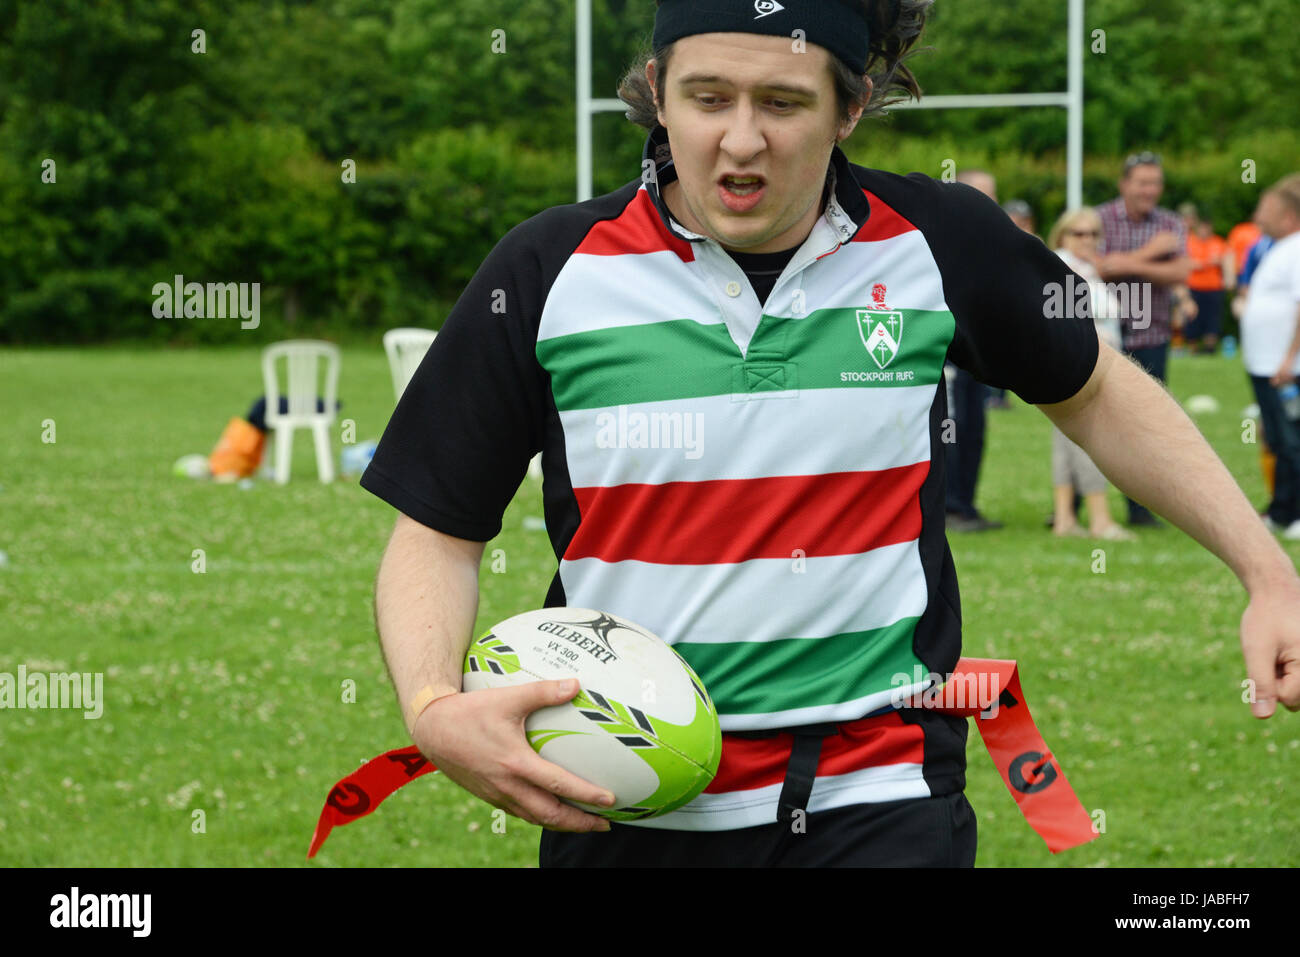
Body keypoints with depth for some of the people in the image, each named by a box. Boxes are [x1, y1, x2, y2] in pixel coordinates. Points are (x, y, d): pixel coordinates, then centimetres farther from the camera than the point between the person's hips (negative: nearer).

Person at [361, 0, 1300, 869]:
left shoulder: (940, 244, -1)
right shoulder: (549, 271, -5)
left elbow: (1094, 392, 17)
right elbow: (439, 533, 1)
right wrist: (435, 708, -18)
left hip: (884, 800, 0)